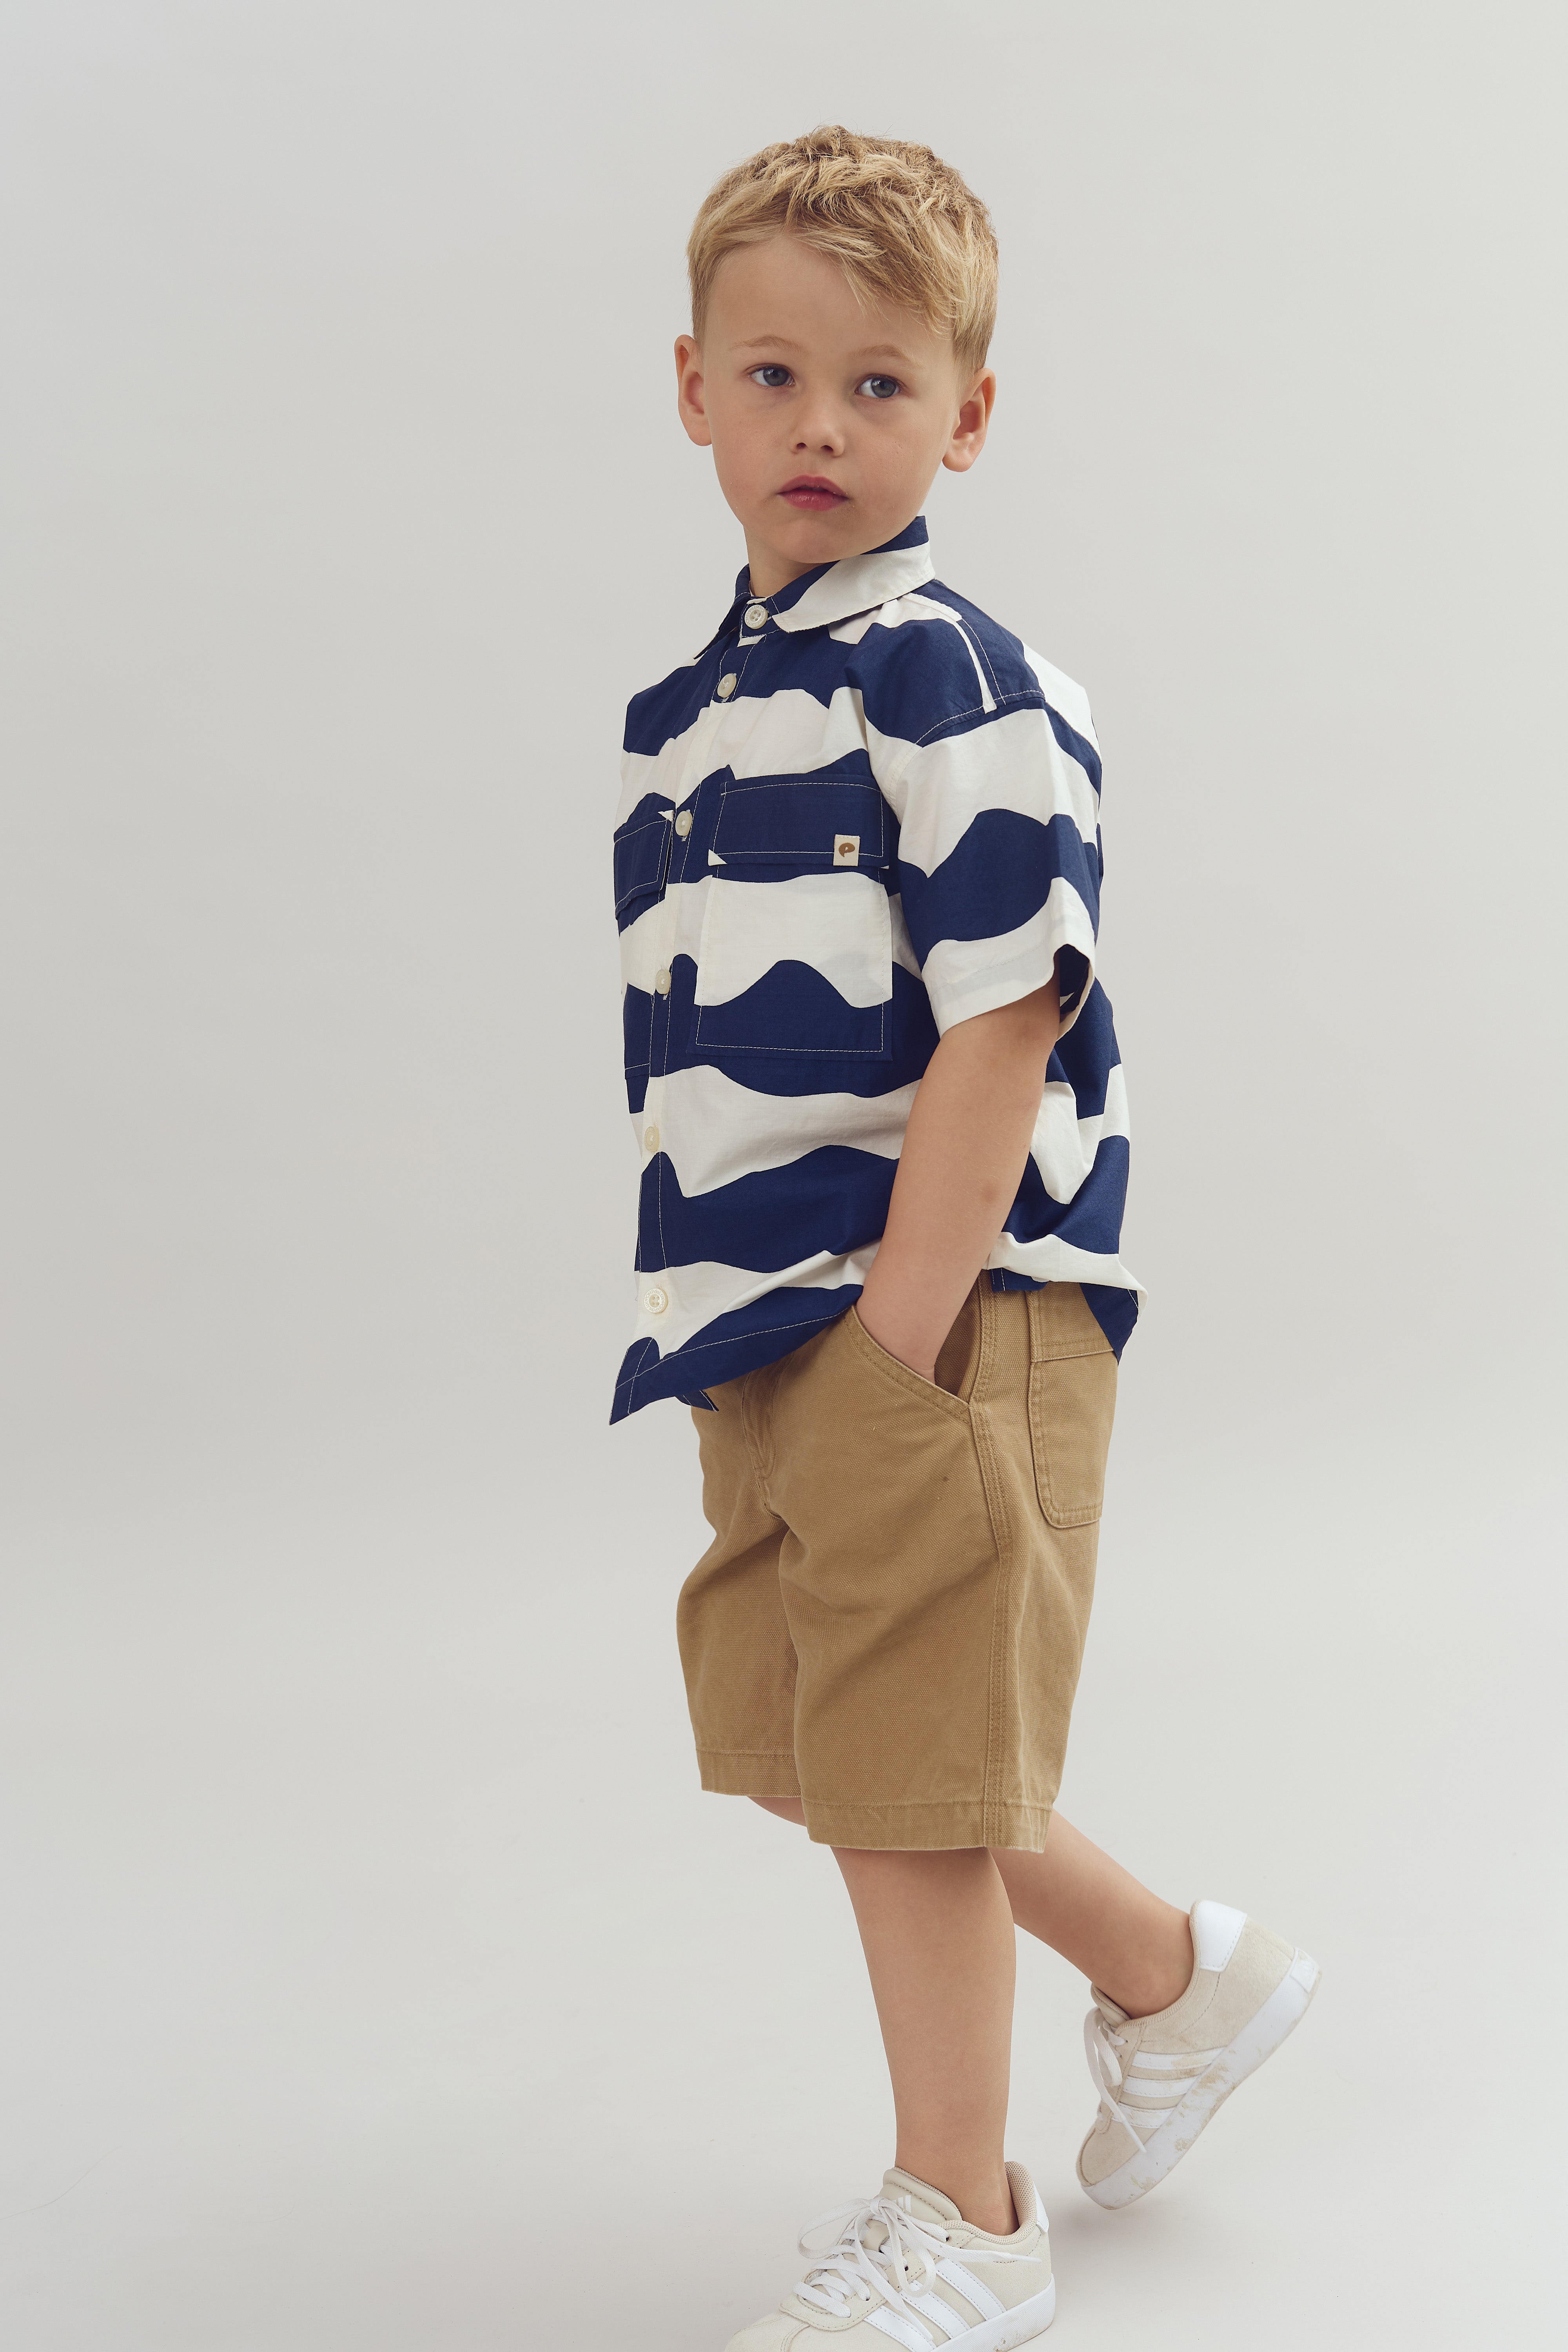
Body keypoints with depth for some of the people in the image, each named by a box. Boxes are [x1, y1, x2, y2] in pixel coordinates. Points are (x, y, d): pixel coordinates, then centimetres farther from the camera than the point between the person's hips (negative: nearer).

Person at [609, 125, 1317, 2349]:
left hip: (941, 1320, -8)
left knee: (909, 1765, 2)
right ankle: (1177, 1971, 38)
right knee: (836, 1749, 17)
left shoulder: (946, 677, -13)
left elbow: (1005, 1023, -19)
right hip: (768, 1332, 9)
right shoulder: (684, 709, 13)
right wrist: (735, 1329, 13)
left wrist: (903, 1337, -21)